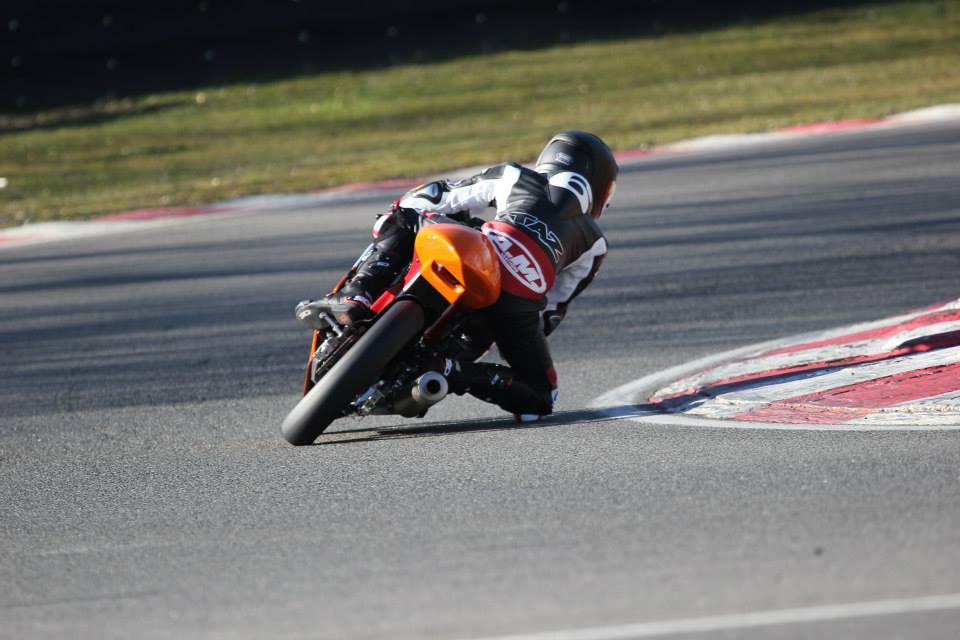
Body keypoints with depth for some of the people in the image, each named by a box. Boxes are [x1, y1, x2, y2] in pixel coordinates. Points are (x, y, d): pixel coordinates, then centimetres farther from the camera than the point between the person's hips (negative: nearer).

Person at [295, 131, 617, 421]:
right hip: (522, 299, 0)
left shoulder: (512, 176, 31)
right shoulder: (593, 242, 32)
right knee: (540, 396, 20)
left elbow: (433, 197, 30)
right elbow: (555, 307, 34)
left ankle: (354, 298, 5)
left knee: (405, 217, 29)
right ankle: (455, 370, -7)